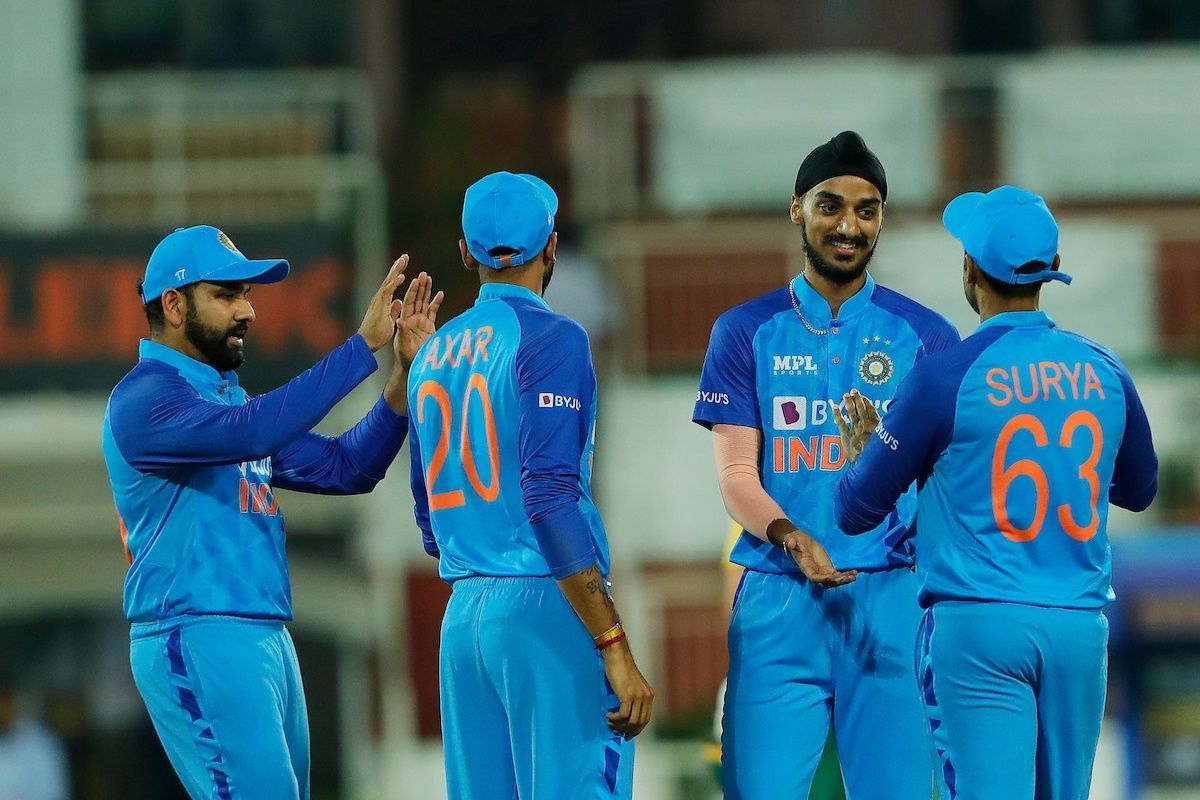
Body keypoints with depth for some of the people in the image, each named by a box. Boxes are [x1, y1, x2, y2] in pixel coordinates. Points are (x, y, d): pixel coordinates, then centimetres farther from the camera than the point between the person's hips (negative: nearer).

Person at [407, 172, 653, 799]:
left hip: (462, 620, 7)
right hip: (546, 607, -7)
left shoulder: (433, 355, 15)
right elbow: (551, 500, -17)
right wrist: (615, 648, -18)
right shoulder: (549, 339, -7)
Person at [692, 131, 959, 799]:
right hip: (779, 600, 0)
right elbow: (737, 476, 4)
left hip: (888, 596, 0)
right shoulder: (748, 332, 10)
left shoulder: (925, 336, 10)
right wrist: (791, 538, -16)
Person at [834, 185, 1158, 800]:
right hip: (1080, 629, 4)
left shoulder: (947, 375, -8)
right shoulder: (1104, 373, 5)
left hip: (978, 630, -4)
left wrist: (860, 447, 20)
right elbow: (1139, 489, 23)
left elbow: (855, 512, 0)